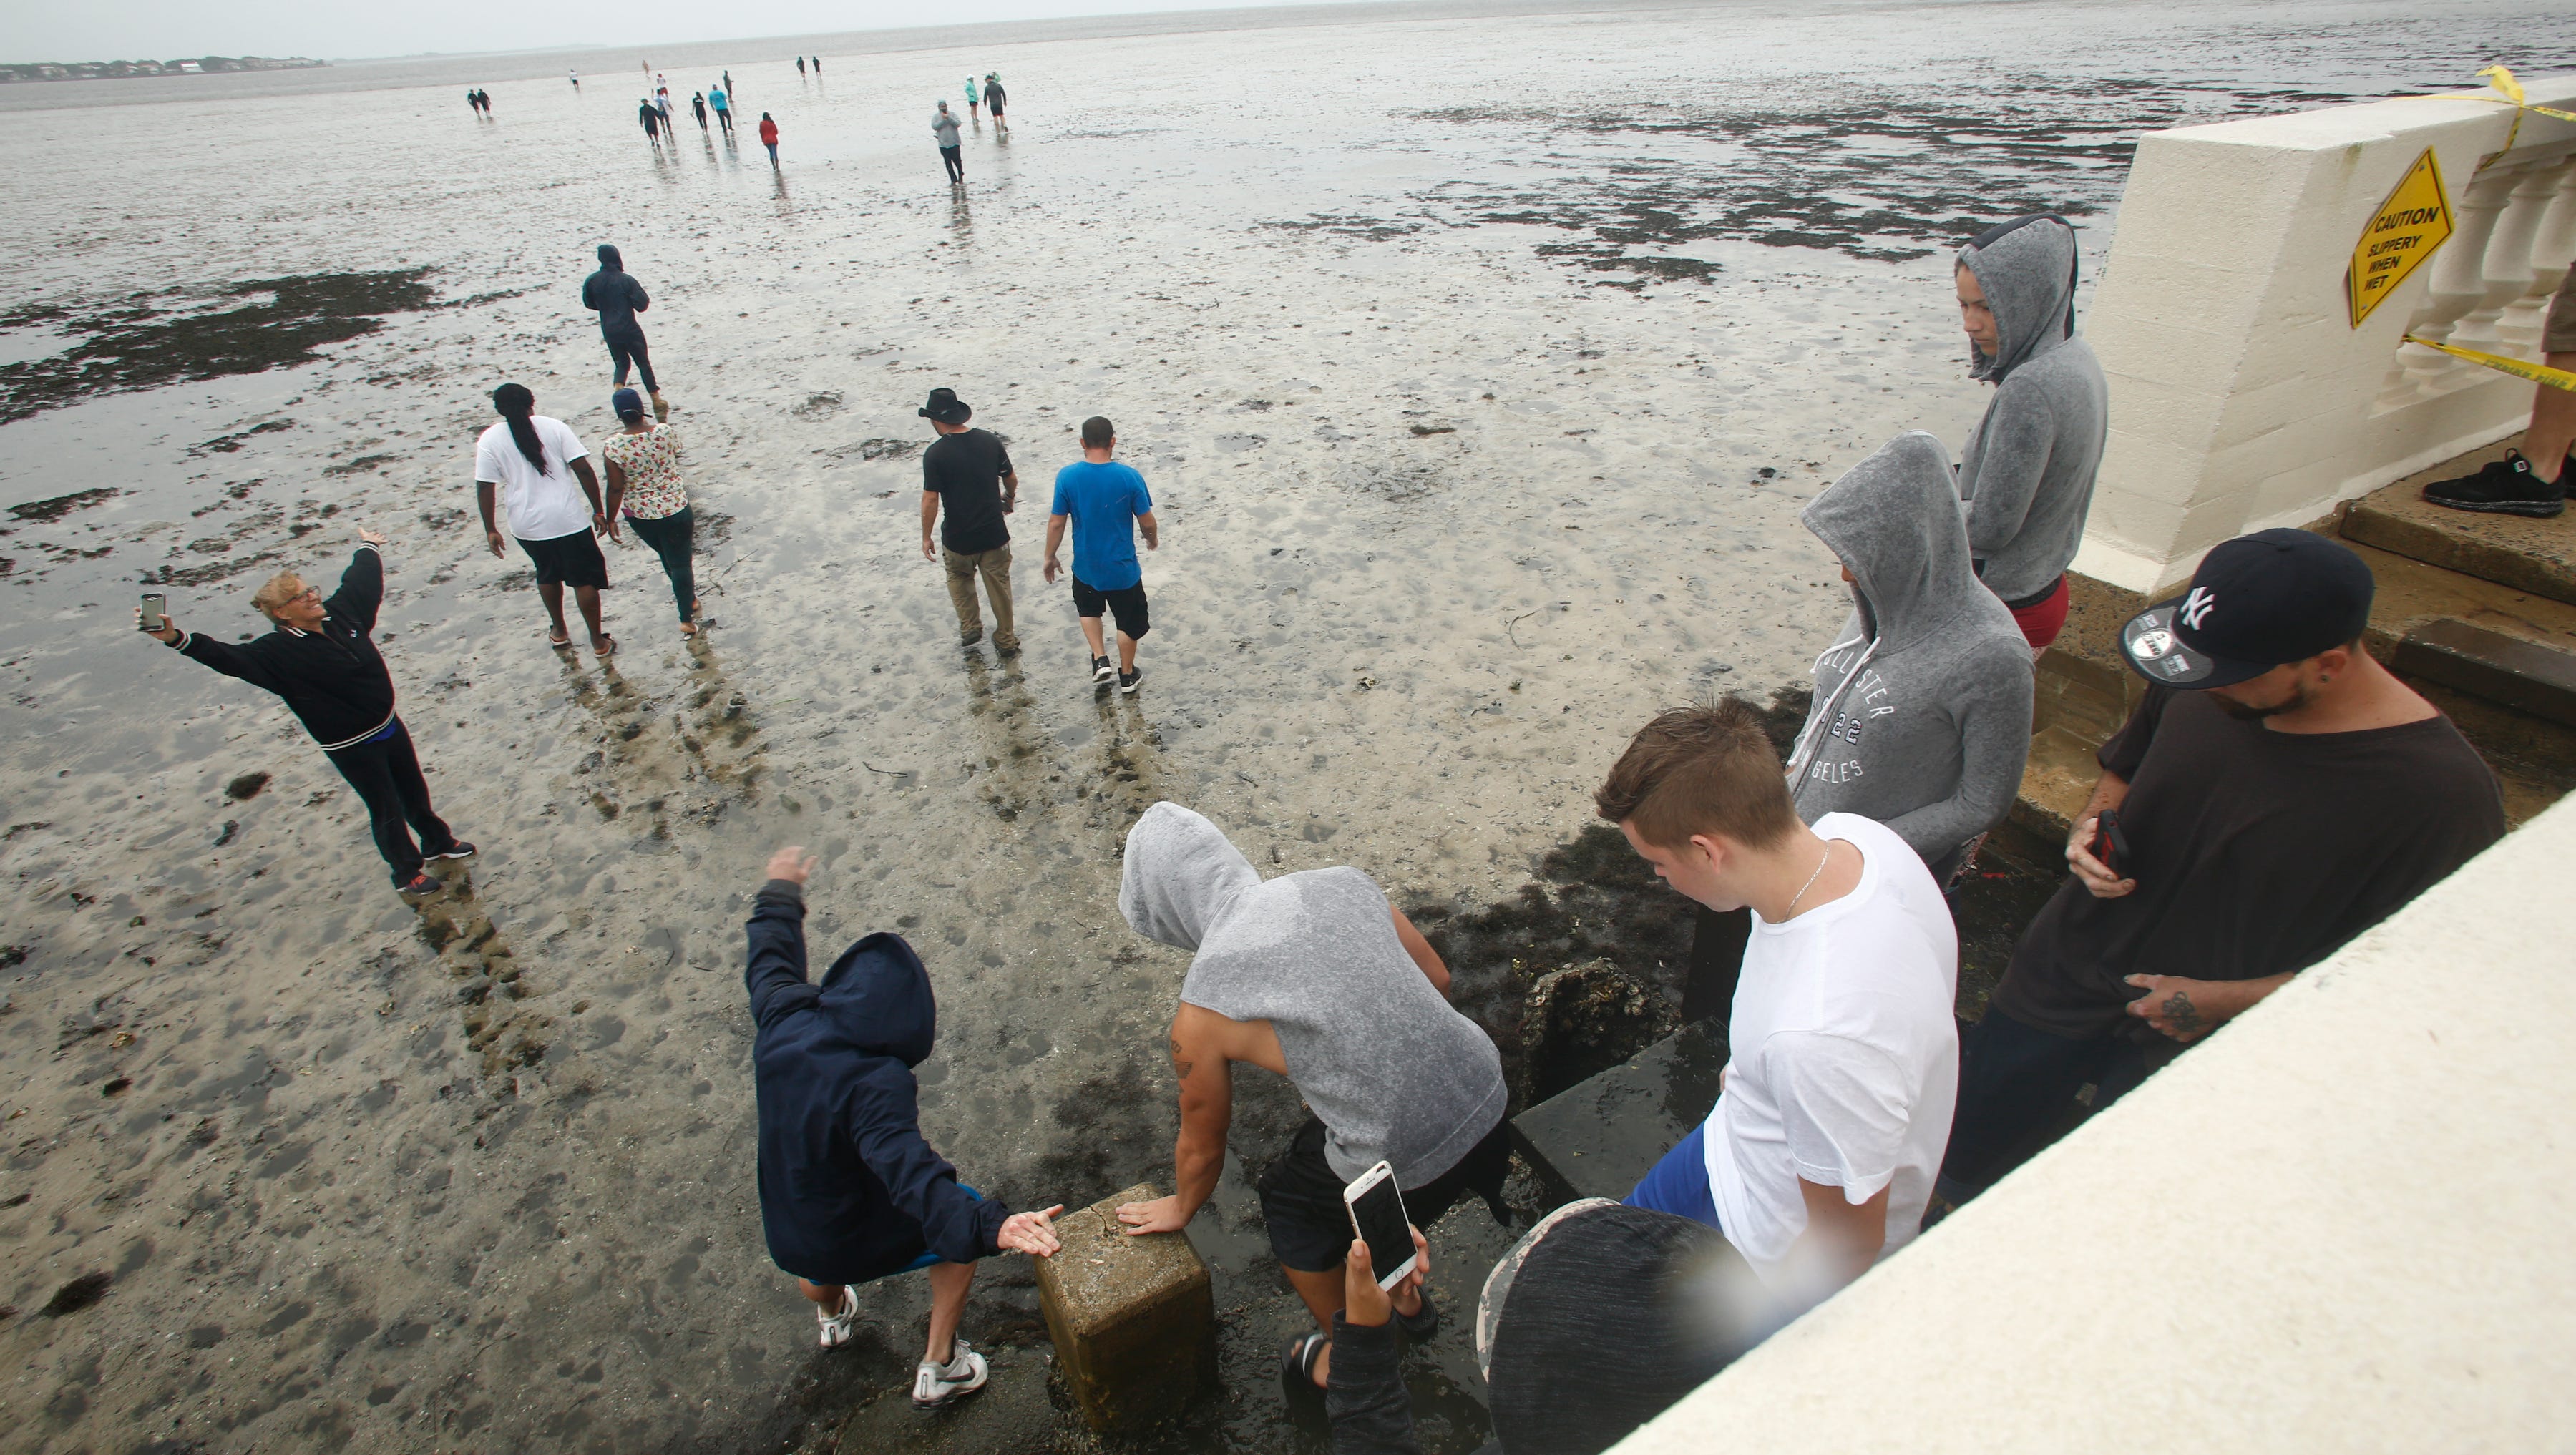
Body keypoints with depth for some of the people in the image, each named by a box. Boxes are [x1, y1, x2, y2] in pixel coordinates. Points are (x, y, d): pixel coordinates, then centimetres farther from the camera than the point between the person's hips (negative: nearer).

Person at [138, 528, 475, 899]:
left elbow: (361, 581, 13)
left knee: (415, 791, 25)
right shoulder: (278, 651, -20)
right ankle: (406, 872, 29)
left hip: (389, 725, 6)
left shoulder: (340, 612, -4)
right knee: (386, 810, 9)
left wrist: (368, 547, 30)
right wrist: (177, 639, -49)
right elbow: (229, 658, -33)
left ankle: (439, 842, 48)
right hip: (352, 748, -6)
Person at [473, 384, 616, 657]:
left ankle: (559, 632, 39)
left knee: (548, 575, 26)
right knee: (584, 579, 10)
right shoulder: (554, 427, -2)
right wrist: (599, 512, -2)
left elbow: (484, 488, -2)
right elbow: (583, 470, -8)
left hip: (527, 526, 2)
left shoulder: (490, 440, -1)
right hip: (568, 519, -2)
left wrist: (490, 530, 7)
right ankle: (599, 642, 16)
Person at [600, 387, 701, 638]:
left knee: (666, 556, 25)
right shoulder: (666, 432, -13)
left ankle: (687, 598, 45)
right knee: (680, 561, 7)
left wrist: (610, 519, -1)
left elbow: (616, 488, -15)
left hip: (640, 515, 1)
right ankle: (687, 619, 8)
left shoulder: (613, 446, -18)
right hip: (675, 508, -1)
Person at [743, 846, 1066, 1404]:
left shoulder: (783, 1020, -17)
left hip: (785, 1240, 6)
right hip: (856, 1246, -6)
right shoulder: (876, 1083, -37)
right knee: (964, 1221, 20)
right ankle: (939, 1368, 30)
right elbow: (907, 1166, -51)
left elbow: (769, 963, 4)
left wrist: (781, 894, 22)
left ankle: (831, 1313, 75)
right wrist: (989, 1225, -63)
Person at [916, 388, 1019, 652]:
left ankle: (970, 627, 26)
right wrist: (1010, 498, 27)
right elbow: (1011, 478, 5)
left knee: (959, 578, 26)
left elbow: (931, 499, -17)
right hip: (994, 532, 2)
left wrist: (926, 537, -5)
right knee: (999, 583, 17)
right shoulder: (989, 440, -6)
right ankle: (1005, 638, 27)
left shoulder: (935, 453, -16)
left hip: (958, 537, -2)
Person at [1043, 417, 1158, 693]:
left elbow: (1056, 523, -8)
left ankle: (1100, 659, 19)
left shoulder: (1067, 476, -14)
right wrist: (1153, 539, 14)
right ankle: (1127, 675, 31)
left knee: (1089, 610, 30)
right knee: (1128, 620, 19)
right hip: (1123, 568, -1)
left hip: (1085, 567, 1)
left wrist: (1050, 557, 7)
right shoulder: (1129, 476, -16)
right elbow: (1147, 522, -8)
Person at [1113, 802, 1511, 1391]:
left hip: (1410, 1163, -5)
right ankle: (1405, 1297, 60)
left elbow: (1203, 1148, 6)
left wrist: (1181, 1208, 28)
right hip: (1489, 1096, 6)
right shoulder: (1345, 884, 0)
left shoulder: (1201, 1015, -10)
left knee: (1290, 1202, 27)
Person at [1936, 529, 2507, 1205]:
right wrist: (2092, 824, -9)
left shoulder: (2442, 795, -24)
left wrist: (2219, 1002, -18)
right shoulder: (2195, 686, -9)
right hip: (2064, 985, 5)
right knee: (1955, 1169, 17)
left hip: (2192, 1050, -4)